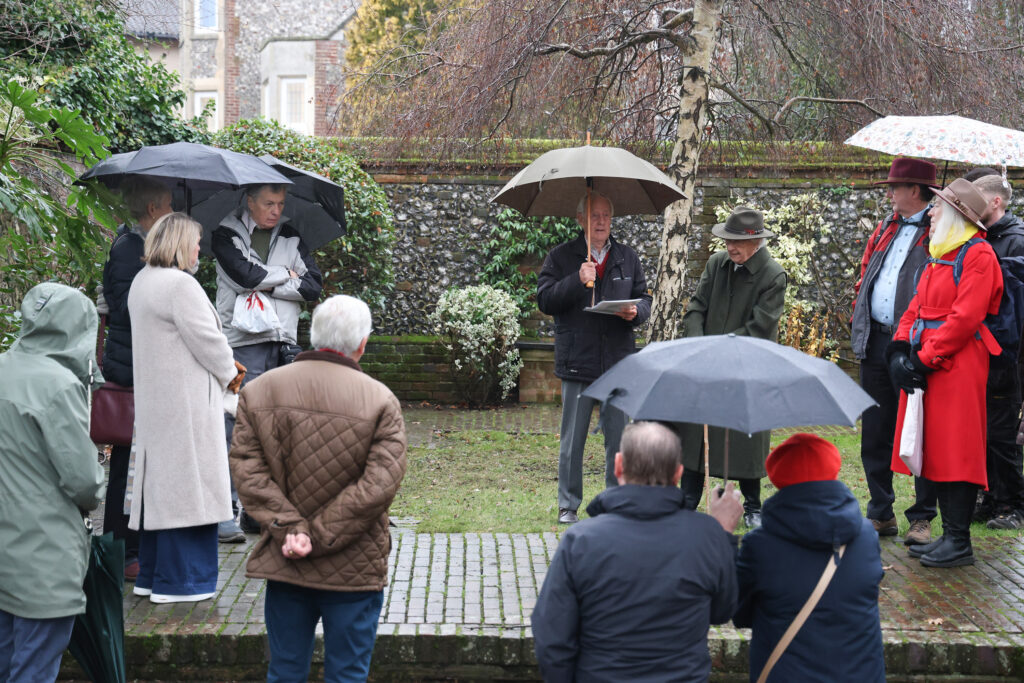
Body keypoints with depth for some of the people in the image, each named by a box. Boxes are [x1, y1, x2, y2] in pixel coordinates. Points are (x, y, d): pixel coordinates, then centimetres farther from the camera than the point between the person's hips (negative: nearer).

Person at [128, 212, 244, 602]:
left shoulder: (141, 282, 14)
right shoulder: (180, 285, -18)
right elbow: (207, 340, -18)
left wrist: (222, 366, 13)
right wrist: (230, 373, 1)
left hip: (153, 400, 10)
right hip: (186, 401, -10)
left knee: (159, 481, 14)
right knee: (185, 483, -4)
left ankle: (151, 575, 21)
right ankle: (180, 580, 0)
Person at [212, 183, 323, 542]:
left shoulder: (291, 237, 14)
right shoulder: (227, 235, 1)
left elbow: (314, 286, 4)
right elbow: (246, 275, -16)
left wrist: (266, 282, -5)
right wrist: (287, 276, -1)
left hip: (283, 344, 5)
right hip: (243, 344, -5)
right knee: (237, 428, -8)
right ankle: (226, 510, -5)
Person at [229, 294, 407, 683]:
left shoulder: (258, 393, 1)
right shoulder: (381, 402, -8)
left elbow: (247, 470, -6)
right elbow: (378, 486, -15)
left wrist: (291, 529, -11)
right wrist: (318, 539, -12)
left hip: (283, 566, 3)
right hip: (353, 570, -3)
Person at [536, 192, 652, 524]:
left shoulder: (628, 258, 13)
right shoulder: (561, 257, 4)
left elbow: (644, 298, 15)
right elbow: (545, 300, -5)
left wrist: (635, 312, -8)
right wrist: (577, 281, -18)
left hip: (619, 361, 2)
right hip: (577, 361, -2)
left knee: (618, 437, 6)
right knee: (572, 440, 4)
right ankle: (568, 506, 14)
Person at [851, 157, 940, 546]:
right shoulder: (886, 229, 17)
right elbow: (865, 276, 23)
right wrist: (858, 321, 13)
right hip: (876, 344, 7)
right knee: (874, 435, 11)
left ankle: (922, 519, 10)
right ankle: (881, 514, 21)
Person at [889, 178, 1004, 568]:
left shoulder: (977, 255, -9)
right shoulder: (938, 255, 19)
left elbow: (965, 317, -17)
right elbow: (917, 307, 17)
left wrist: (925, 359, -17)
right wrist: (900, 349, 1)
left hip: (958, 364, -9)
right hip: (927, 366, 9)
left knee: (957, 452, -6)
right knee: (936, 450, 9)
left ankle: (959, 543, -2)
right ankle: (949, 535, 16)